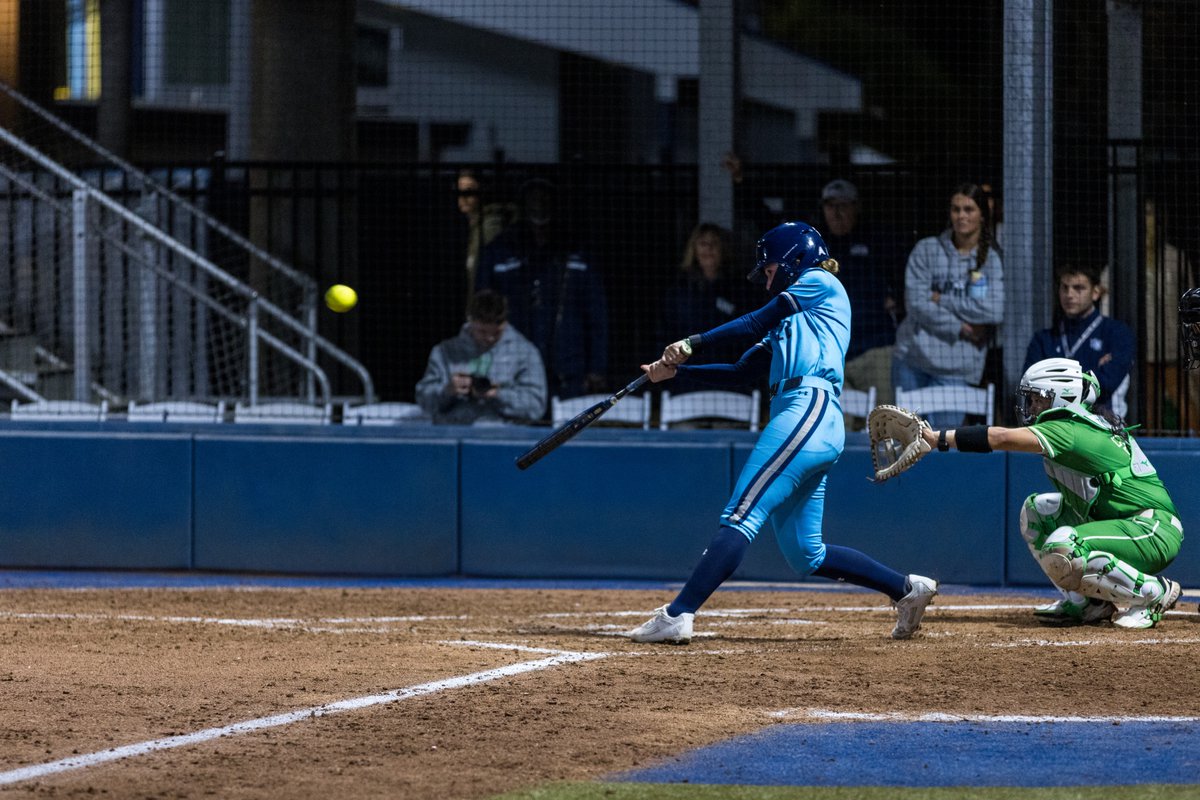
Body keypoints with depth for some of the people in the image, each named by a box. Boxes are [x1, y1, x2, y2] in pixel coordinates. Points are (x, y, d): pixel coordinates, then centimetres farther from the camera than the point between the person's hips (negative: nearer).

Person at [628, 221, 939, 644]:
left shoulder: (820, 283, 8)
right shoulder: (789, 324, 32)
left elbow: (755, 323, 1)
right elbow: (740, 371, 26)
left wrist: (692, 343, 3)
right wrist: (676, 370, 19)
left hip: (808, 412, -10)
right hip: (815, 425, 10)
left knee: (740, 517, -17)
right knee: (805, 554, 9)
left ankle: (677, 616, -26)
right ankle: (907, 589, 12)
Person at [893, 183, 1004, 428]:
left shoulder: (992, 260, 4)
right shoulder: (926, 250, 5)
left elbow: (994, 311, -10)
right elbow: (916, 304, -5)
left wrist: (942, 300, -7)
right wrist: (960, 329, -9)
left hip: (955, 370, -1)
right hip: (911, 360, 1)